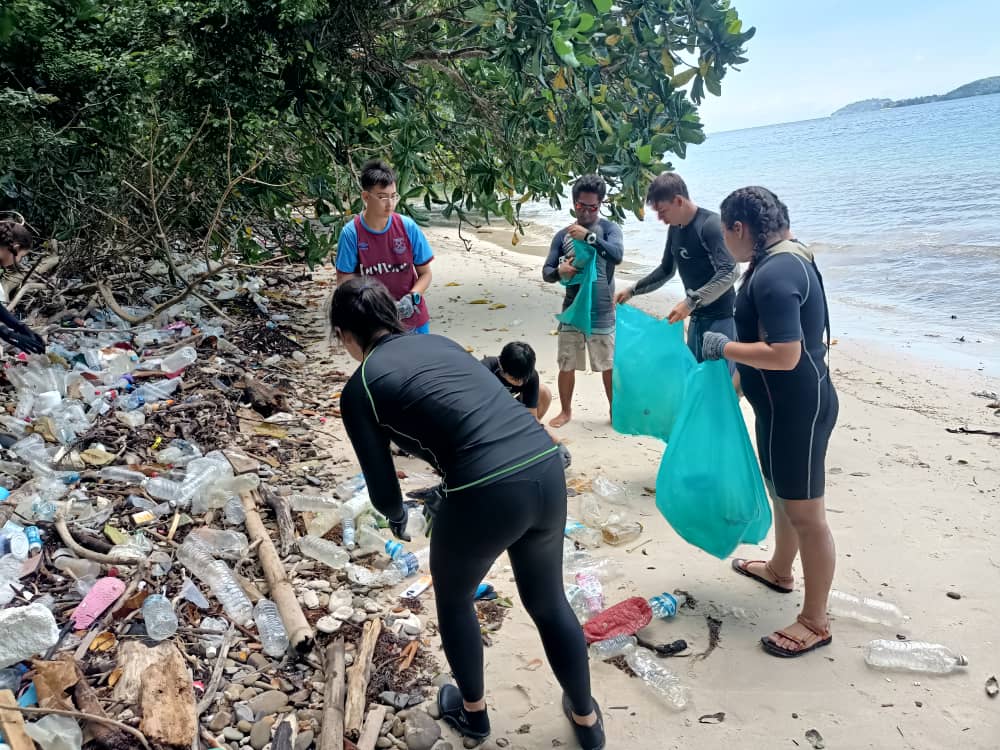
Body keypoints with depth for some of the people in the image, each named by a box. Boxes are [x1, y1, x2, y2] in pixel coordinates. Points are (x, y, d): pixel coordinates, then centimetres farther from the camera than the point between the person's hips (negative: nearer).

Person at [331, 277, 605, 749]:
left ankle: (473, 711, 49)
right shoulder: (439, 342, 20)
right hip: (546, 469, 6)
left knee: (453, 601, 28)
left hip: (487, 494, -5)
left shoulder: (360, 389, 5)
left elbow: (383, 489, 8)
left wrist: (396, 517, 32)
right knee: (547, 601, 29)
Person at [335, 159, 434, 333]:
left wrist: (411, 298, -17)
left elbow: (425, 273, 1)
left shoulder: (408, 227, -6)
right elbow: (344, 279, -6)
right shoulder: (351, 233, -11)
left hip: (413, 319, 2)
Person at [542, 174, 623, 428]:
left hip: (602, 313, -2)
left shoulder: (609, 228, -2)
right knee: (566, 366, 9)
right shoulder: (563, 235, 7)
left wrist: (588, 236, -30)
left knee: (609, 366, 7)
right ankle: (565, 411, 28)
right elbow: (546, 272, 5)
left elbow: (617, 255, -21)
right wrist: (559, 271, -18)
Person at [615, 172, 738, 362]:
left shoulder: (710, 225, -17)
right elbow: (666, 270, 22)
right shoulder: (675, 229, 8)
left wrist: (691, 302, -32)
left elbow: (730, 272, -26)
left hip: (720, 318, -8)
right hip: (697, 318, 8)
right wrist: (633, 290, 14)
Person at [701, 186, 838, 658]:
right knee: (782, 494, 27)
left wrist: (723, 348, -18)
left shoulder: (773, 274, -25)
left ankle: (815, 622, 17)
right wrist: (739, 376, 25)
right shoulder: (786, 258, 8)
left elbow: (785, 355, -30)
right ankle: (779, 570, 50)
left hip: (795, 410, -11)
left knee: (806, 514, 2)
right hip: (787, 405, 11)